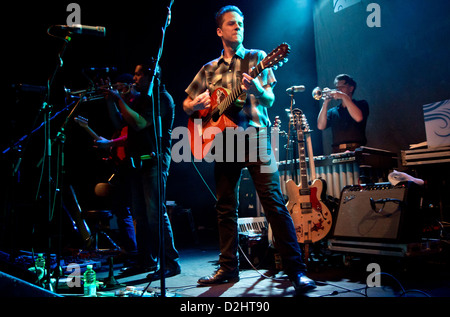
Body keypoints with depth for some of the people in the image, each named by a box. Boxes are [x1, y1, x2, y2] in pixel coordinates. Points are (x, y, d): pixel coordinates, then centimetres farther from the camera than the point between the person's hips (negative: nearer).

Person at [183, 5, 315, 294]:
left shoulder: (256, 58, 11)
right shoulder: (209, 69, 18)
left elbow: (270, 100, 1)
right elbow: (186, 105, 21)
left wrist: (256, 89, -21)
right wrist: (197, 104, -3)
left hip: (255, 135, -3)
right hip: (223, 140, 4)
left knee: (273, 201, -13)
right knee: (226, 207, 6)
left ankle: (296, 269, -7)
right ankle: (229, 267, 19)